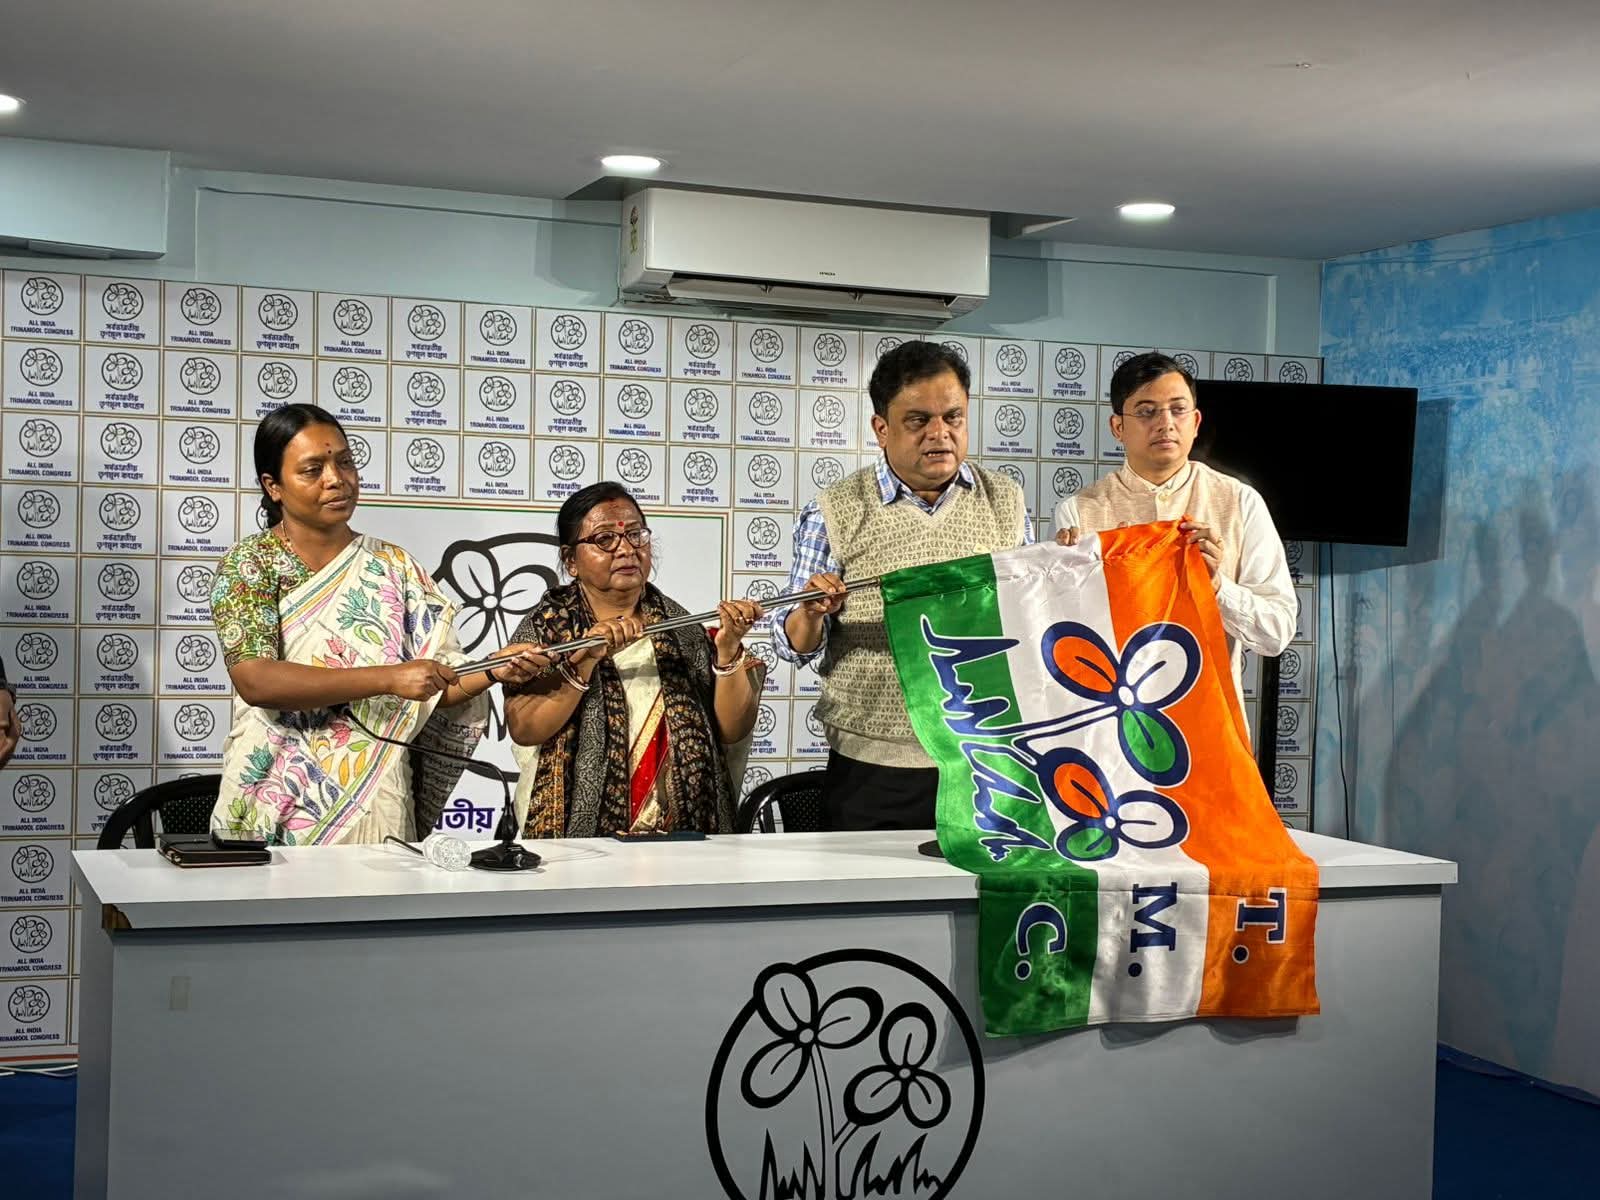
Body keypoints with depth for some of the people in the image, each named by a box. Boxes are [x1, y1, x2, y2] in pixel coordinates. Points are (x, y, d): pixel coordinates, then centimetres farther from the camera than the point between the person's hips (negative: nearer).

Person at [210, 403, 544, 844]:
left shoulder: (394, 567, 6)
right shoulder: (248, 565, -4)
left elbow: (440, 687, 5)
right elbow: (255, 680, -19)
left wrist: (492, 671, -16)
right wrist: (390, 678, -25)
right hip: (279, 814, -2)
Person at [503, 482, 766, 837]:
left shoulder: (680, 625, 12)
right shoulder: (544, 628, 6)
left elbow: (734, 729, 5)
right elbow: (523, 728, -8)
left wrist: (728, 651, -8)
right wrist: (583, 662, -18)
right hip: (578, 833, -3)